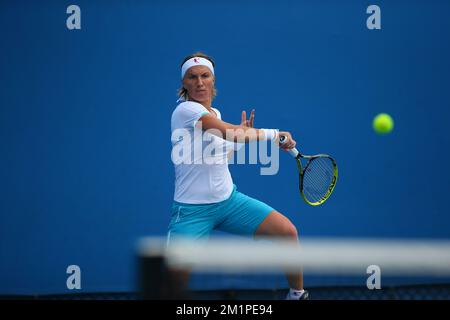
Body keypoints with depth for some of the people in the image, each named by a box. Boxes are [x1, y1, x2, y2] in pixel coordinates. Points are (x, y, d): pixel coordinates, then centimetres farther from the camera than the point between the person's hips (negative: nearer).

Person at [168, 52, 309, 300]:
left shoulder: (215, 114, 10)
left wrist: (242, 134, 10)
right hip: (193, 209, -7)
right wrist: (275, 134, -19)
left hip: (228, 200, 7)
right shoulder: (186, 110, -16)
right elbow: (231, 133, -27)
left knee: (287, 231, -4)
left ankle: (297, 294, 14)